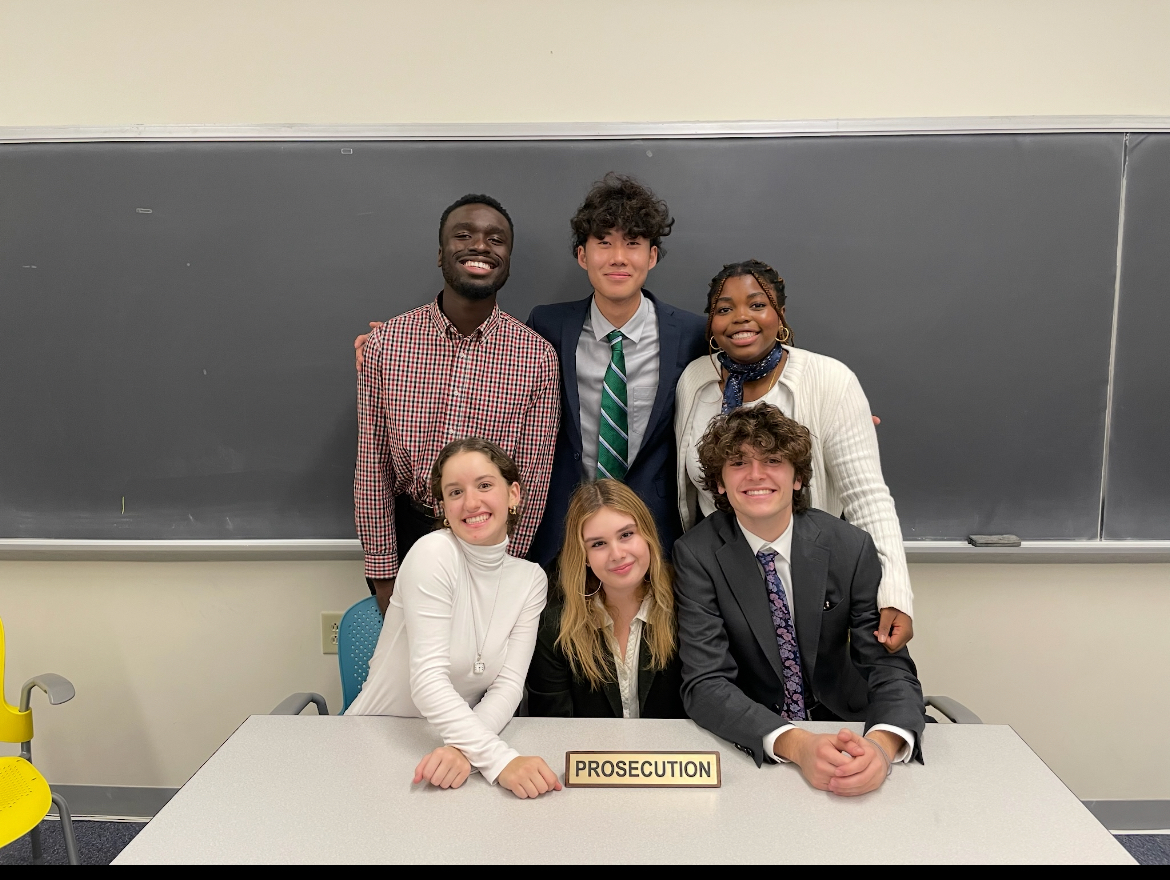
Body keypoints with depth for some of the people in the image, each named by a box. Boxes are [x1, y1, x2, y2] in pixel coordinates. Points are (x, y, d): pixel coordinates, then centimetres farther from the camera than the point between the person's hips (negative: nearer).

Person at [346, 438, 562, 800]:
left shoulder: (531, 579, -2)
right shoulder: (433, 553, -16)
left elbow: (508, 684, -8)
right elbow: (428, 680, -23)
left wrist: (464, 747, -25)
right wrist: (502, 759, -32)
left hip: (455, 737, 4)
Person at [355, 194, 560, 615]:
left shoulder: (537, 357, -10)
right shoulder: (385, 342, -8)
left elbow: (532, 479, -6)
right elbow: (373, 466, -4)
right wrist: (383, 579, -3)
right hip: (406, 532, 1)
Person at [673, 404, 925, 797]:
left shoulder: (851, 547, -7)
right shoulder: (697, 555, -12)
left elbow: (890, 666, -11)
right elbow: (705, 684, -18)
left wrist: (883, 745, -33)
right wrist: (797, 745, -35)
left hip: (843, 725, 2)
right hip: (748, 744, -2)